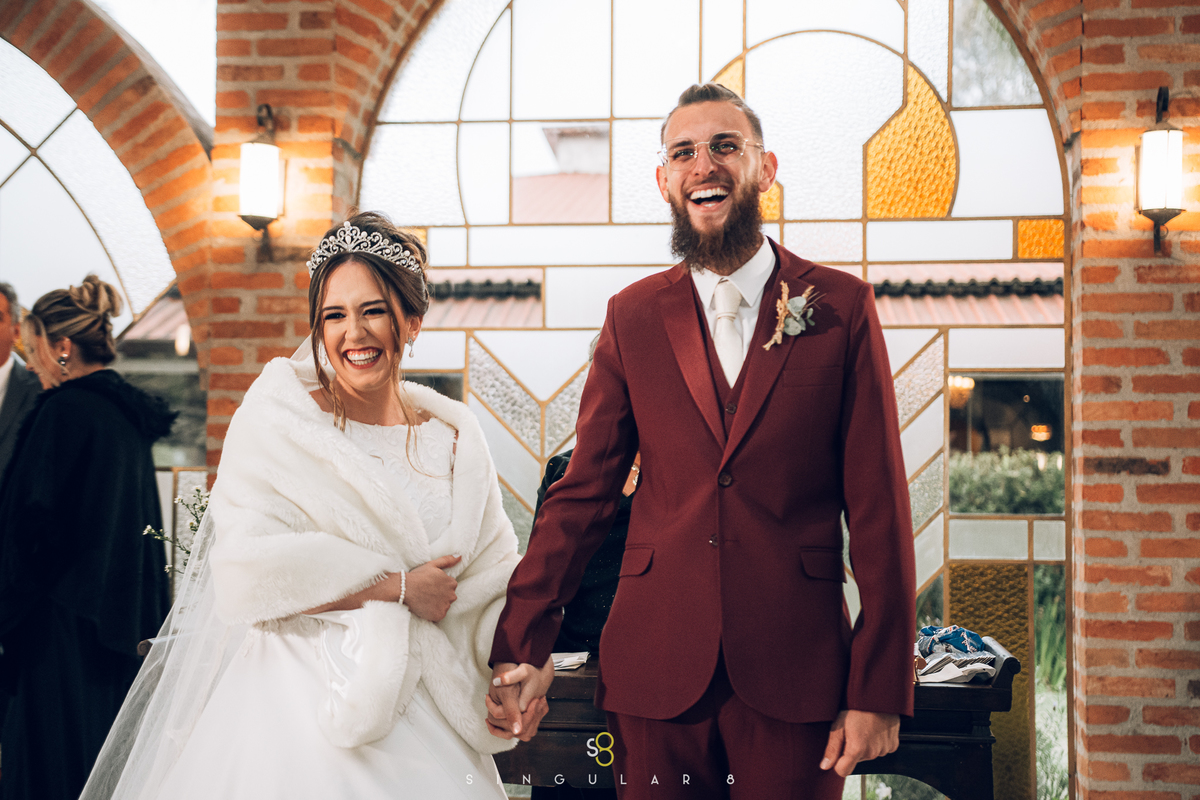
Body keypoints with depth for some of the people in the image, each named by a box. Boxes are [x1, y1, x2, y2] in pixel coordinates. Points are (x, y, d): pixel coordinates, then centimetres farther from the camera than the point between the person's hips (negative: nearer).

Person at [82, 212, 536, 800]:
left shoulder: (454, 434, 8)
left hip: (422, 711, 4)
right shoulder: (279, 416, -5)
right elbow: (252, 569, -16)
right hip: (300, 701, -3)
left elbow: (496, 570, 8)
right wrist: (398, 587, -14)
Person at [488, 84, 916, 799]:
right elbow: (582, 494, 5)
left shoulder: (842, 307, 0)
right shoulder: (633, 317, 5)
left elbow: (880, 510, -2)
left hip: (793, 672, -1)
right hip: (657, 666, 2)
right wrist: (521, 649, -3)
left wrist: (880, 690, -5)